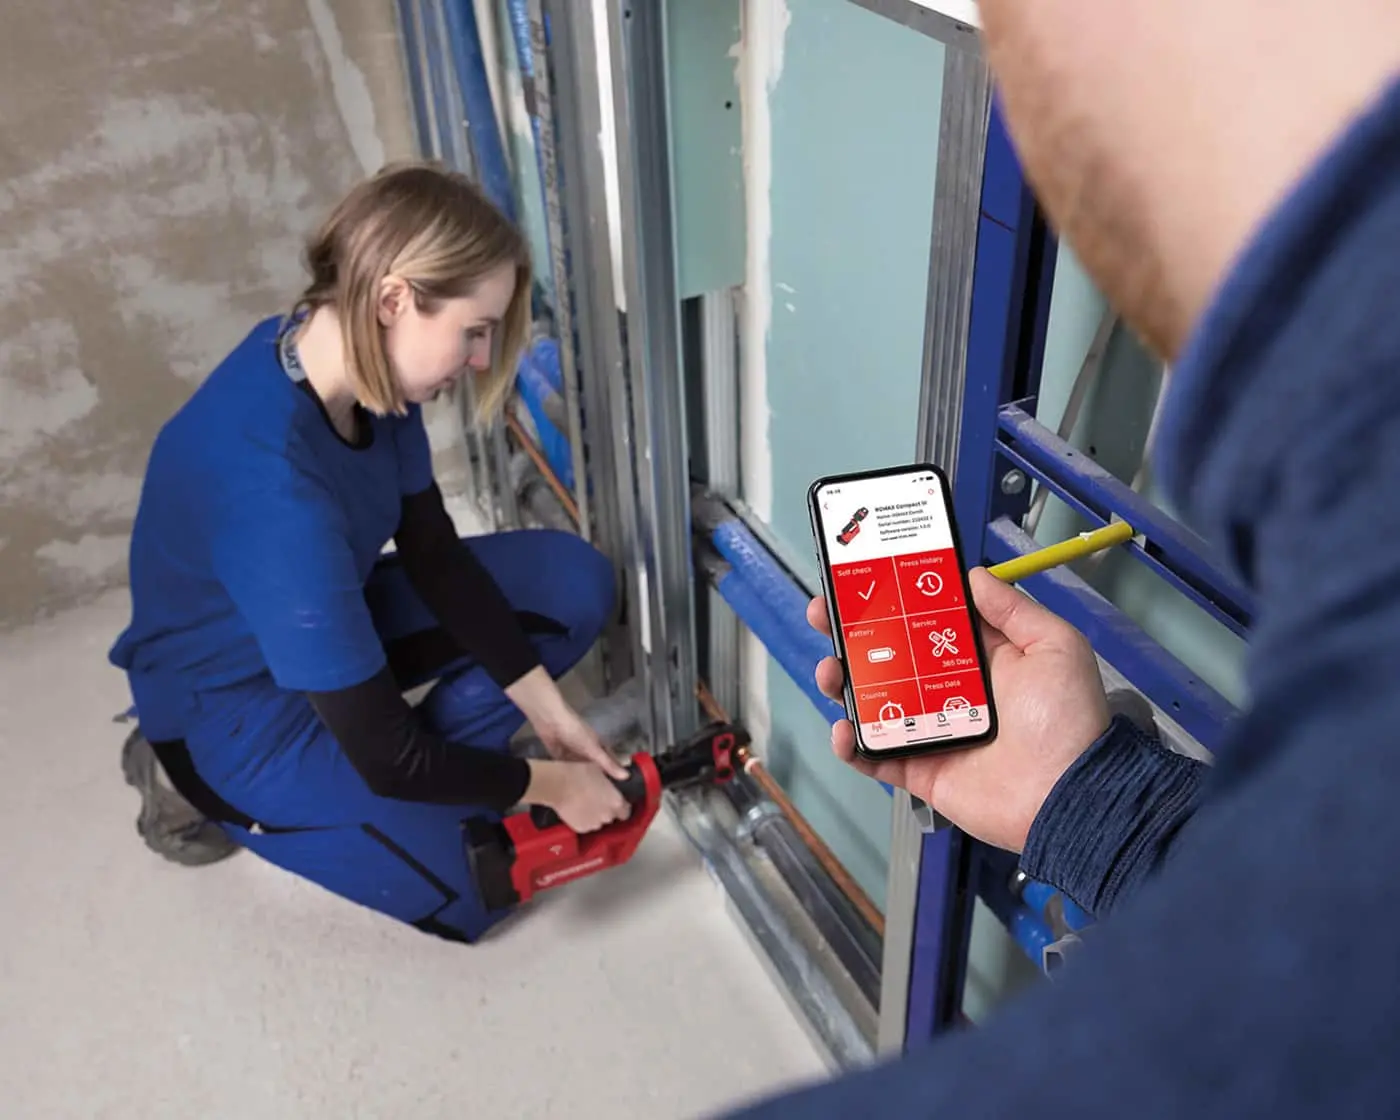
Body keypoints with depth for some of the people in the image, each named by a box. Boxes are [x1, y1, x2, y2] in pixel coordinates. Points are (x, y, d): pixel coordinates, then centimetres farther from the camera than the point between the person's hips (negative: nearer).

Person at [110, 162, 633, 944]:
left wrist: (547, 709, -8)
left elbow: (435, 556, -4)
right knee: (465, 889, -15)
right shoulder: (273, 488, -40)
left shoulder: (364, 364, -15)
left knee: (575, 583, -5)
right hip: (235, 708, -7)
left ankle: (429, 773, 1)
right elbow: (387, 756, -32)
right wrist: (545, 783, -17)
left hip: (330, 622, 7)